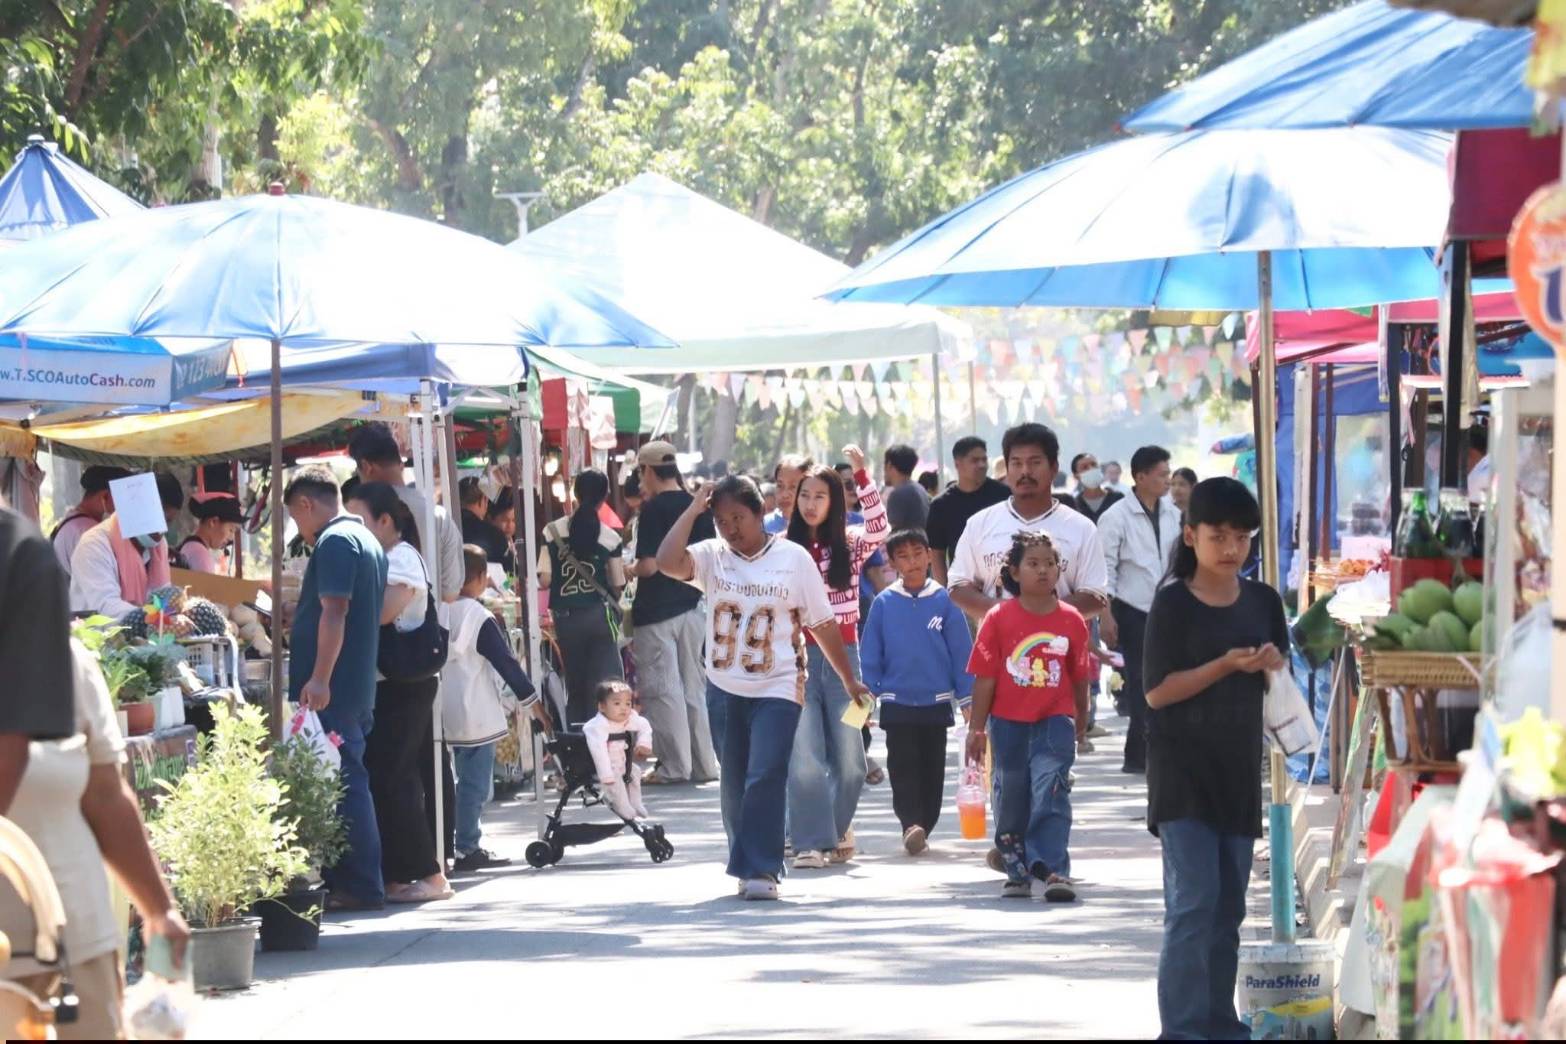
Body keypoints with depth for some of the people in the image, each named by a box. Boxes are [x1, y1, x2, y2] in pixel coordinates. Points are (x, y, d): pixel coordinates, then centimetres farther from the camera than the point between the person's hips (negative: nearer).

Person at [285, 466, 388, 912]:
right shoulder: (368, 541, 18)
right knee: (350, 782, 13)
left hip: (330, 690, -10)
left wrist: (319, 679, -24)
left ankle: (359, 886, -6)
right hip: (359, 687, 10)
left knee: (340, 784, -7)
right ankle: (360, 883, 16)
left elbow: (334, 612, -21)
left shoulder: (334, 542, -13)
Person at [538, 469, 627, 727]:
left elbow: (544, 580, -5)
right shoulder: (610, 538, -6)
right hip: (600, 616, -2)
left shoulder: (552, 531, -4)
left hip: (566, 618, 2)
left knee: (575, 687, 12)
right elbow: (617, 585, -1)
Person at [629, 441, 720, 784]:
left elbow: (649, 565, -19)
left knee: (662, 690, -2)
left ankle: (674, 766, -2)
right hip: (692, 607, 7)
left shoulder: (654, 509, -13)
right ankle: (703, 764, 14)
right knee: (694, 688, 12)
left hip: (657, 612, -7)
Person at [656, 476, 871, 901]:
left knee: (766, 778, -15)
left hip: (777, 690, -3)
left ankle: (761, 870, -14)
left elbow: (822, 625, 3)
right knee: (734, 783, 9)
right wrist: (693, 510, -12)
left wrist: (850, 680, 7)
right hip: (725, 689, 3)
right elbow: (667, 561, -17)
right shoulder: (713, 557, 3)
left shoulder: (794, 559, -2)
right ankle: (746, 866, 22)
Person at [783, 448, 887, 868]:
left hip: (842, 655, 1)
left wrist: (861, 474, -23)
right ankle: (812, 842, -3)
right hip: (799, 656, 0)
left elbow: (878, 526, -16)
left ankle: (837, 827, 27)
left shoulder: (850, 545, 5)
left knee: (849, 759, 3)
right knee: (804, 757, -9)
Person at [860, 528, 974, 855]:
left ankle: (922, 829, 16)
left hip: (936, 703, 1)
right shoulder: (884, 603, -2)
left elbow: (961, 652, 0)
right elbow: (870, 655, 3)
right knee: (903, 768, -9)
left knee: (932, 771, 7)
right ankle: (911, 825, -15)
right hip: (896, 704, -1)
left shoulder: (944, 601, -3)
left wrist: (967, 699, 0)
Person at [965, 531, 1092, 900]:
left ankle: (1052, 869, -14)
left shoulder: (1072, 621, 0)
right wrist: (976, 728, -3)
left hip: (1054, 721, -1)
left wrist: (1081, 723, 17)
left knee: (1051, 792, -12)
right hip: (1008, 722, 1)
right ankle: (1018, 872, 22)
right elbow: (985, 677, -2)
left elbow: (1079, 677, 10)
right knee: (1010, 798, 9)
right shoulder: (999, 619, -3)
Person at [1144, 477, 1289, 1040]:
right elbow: (1157, 691, -11)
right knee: (1193, 902, -11)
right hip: (1183, 768, -5)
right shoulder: (1173, 603, -7)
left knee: (1229, 906, 10)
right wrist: (1227, 665, -20)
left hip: (1239, 770, 5)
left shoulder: (1263, 602, 8)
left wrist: (1274, 665, -7)